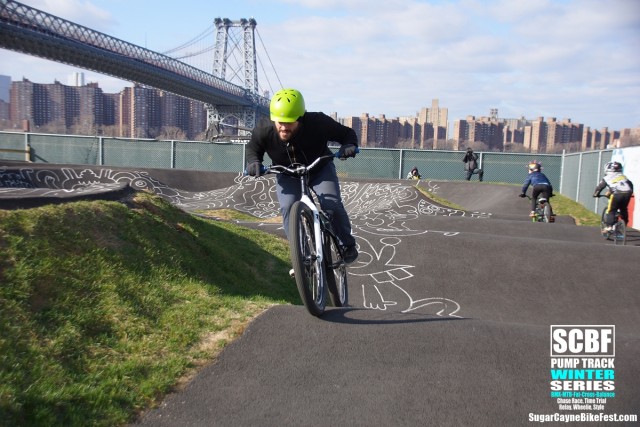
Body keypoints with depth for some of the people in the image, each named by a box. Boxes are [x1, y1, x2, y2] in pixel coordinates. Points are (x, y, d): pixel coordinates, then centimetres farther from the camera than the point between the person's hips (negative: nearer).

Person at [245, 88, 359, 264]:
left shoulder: (318, 123, -31)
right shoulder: (264, 132, -26)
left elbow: (346, 133, -16)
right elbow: (253, 147, -2)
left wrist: (349, 145, -39)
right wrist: (254, 162, -24)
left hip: (320, 170, -1)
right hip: (288, 175, 1)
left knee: (332, 205, -20)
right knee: (288, 208, -24)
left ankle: (347, 244, 8)